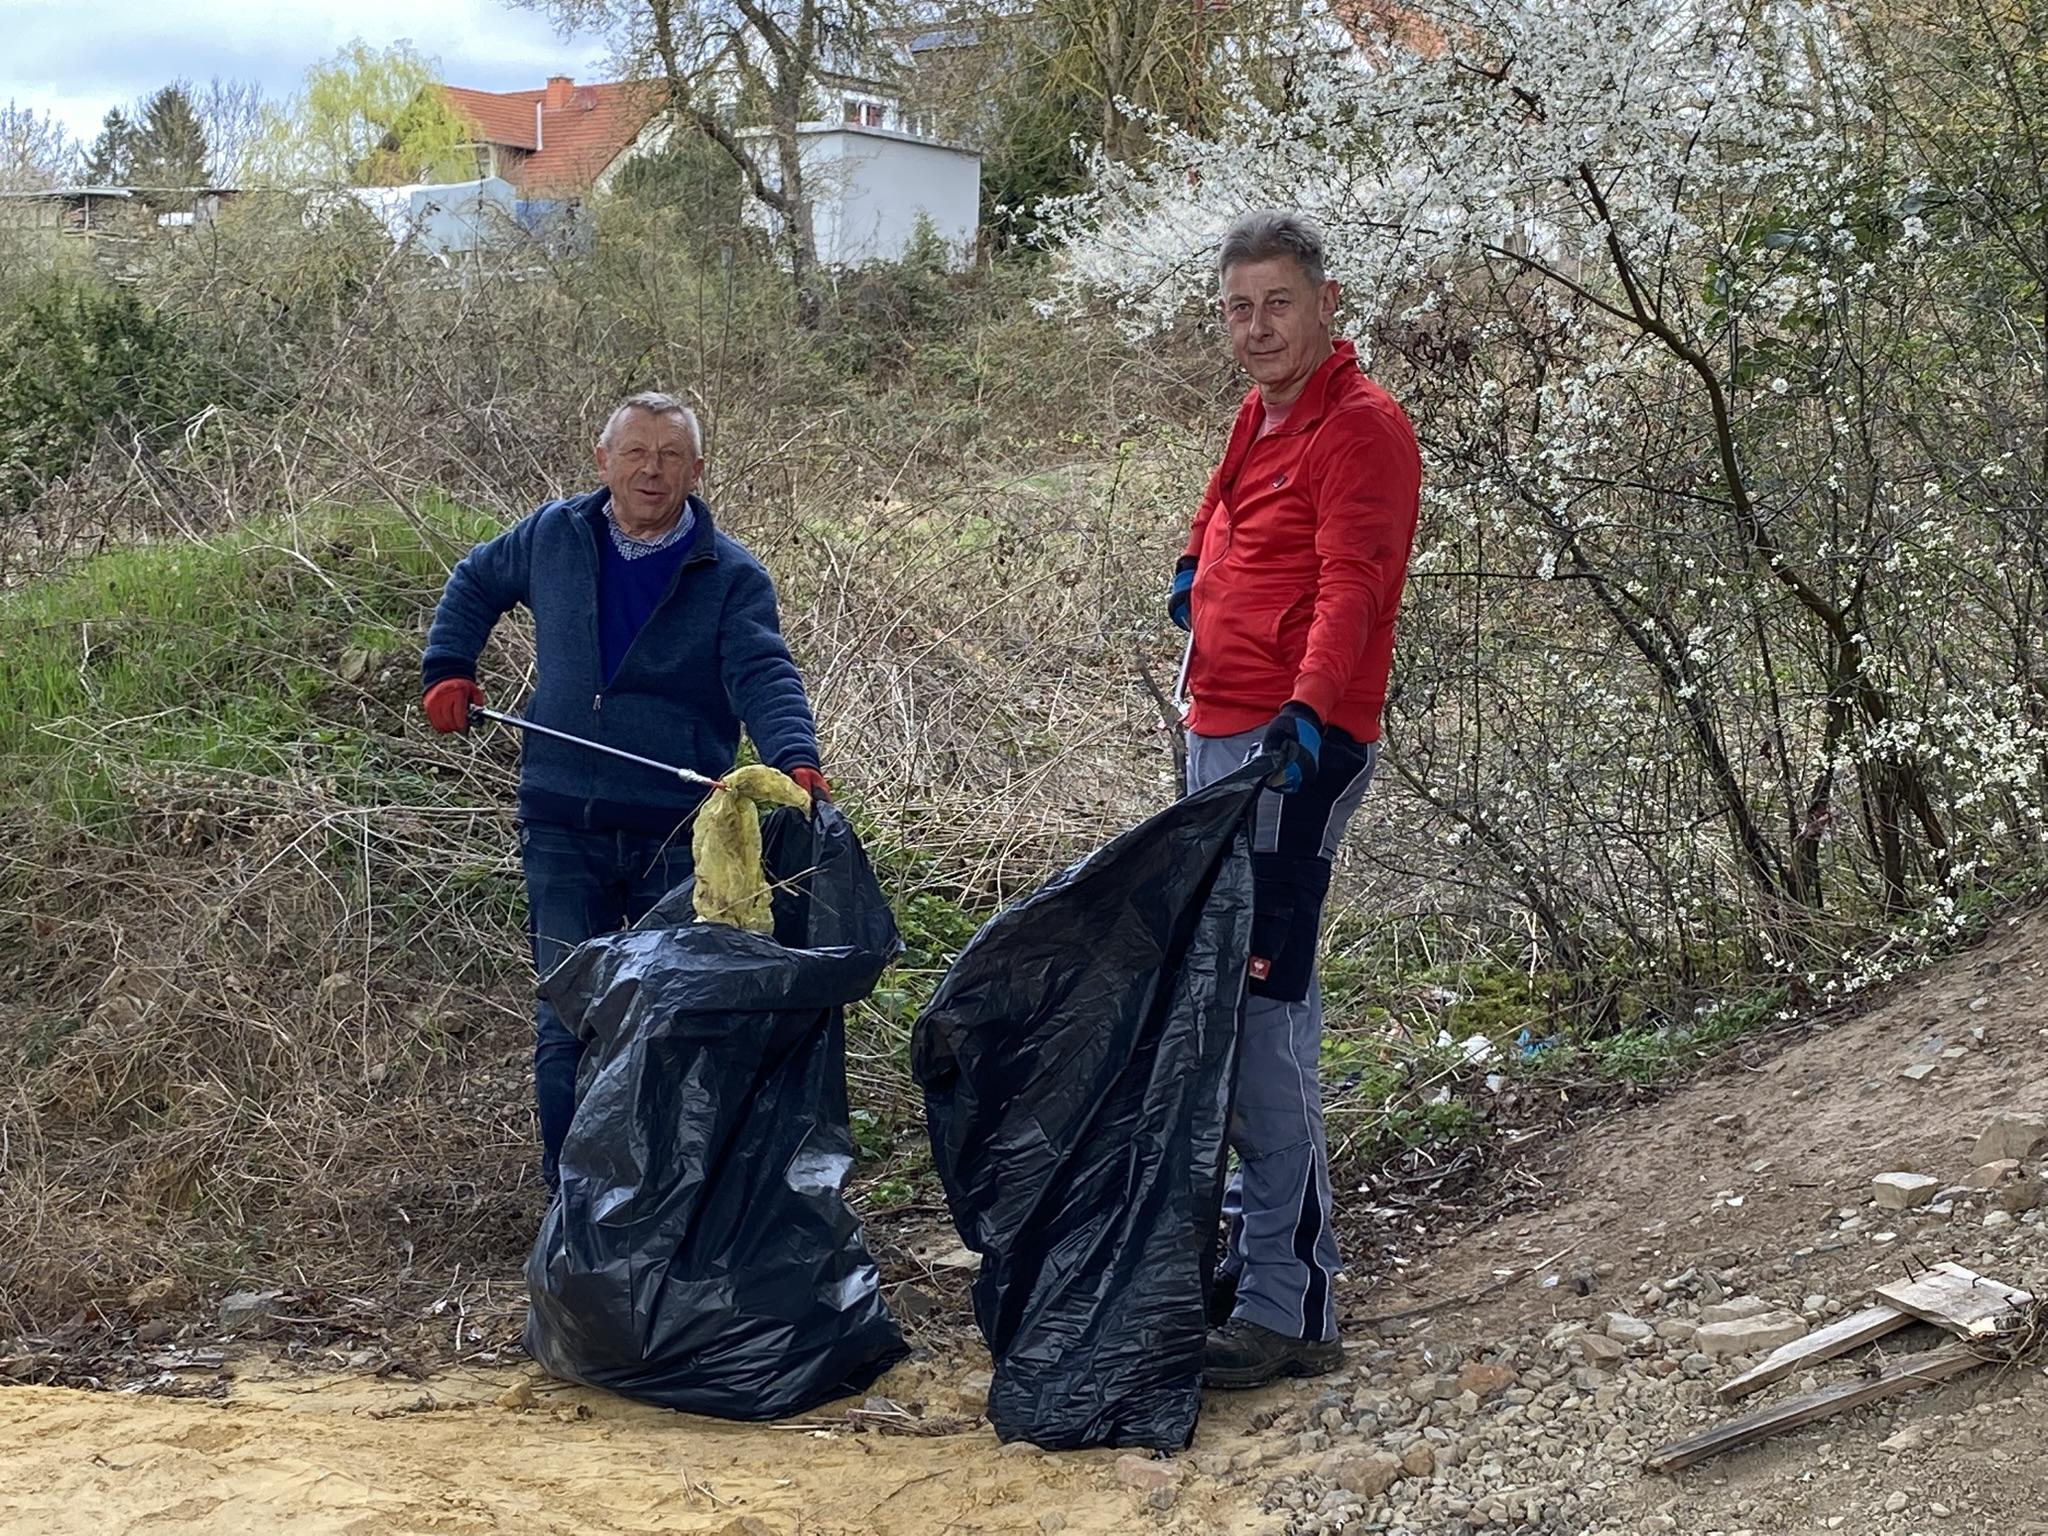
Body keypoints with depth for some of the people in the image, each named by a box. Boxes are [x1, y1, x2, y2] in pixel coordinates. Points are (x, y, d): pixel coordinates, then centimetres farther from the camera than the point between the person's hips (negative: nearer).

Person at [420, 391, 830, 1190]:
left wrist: (794, 760, -38)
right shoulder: (552, 537, 5)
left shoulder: (731, 576, -4)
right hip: (563, 831, 2)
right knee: (566, 1024, 2)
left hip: (680, 838, -2)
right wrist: (447, 668, 12)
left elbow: (765, 676, -19)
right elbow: (474, 583, 25)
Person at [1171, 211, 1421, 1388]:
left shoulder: (1360, 426, -10)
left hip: (1295, 747, -10)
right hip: (1224, 739, 10)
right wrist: (1198, 573, 14)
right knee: (1259, 1001, 17)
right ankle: (1265, 1238, 30)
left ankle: (1289, 1307, -10)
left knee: (1261, 1011, -14)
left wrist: (1308, 710, -36)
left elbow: (1350, 589, -23)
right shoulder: (1263, 419, 19)